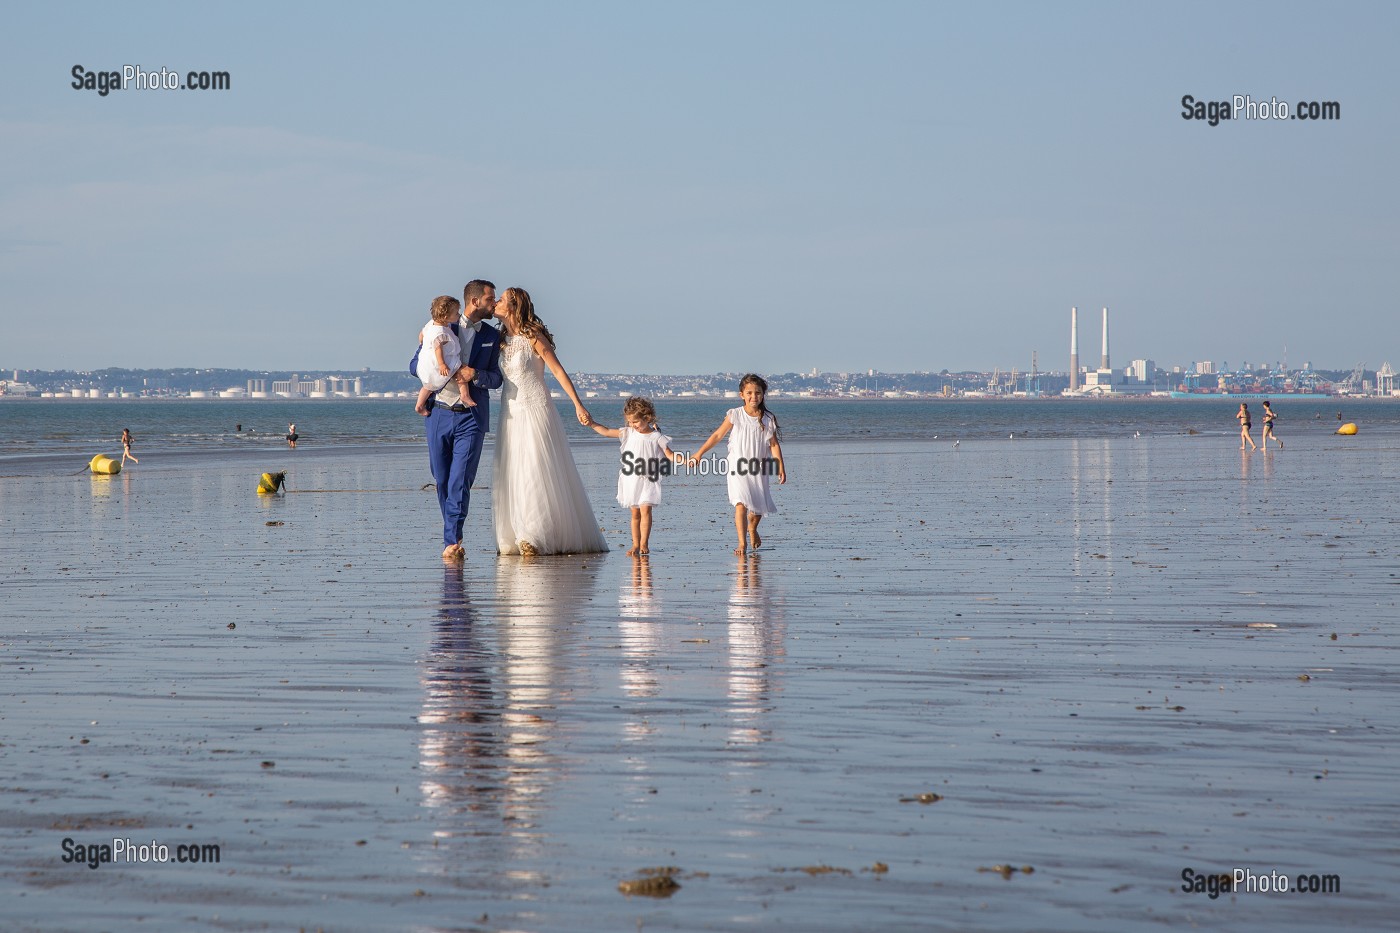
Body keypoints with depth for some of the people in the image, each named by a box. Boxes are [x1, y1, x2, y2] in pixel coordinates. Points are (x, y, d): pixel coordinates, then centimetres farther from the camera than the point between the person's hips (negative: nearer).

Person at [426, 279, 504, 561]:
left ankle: (452, 542, -14)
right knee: (442, 480, 5)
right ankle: (453, 537, 21)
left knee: (460, 481, -12)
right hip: (439, 413, 1)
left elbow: (496, 379, 8)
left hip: (471, 418, -1)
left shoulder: (492, 336, 9)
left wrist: (475, 375, -14)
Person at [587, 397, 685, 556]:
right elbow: (607, 432, 10)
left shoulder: (656, 437, -2)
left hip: (648, 481, -3)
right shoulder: (628, 433, 7)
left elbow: (669, 454, -4)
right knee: (635, 513, 6)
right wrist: (592, 424, 1)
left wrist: (684, 459, -19)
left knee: (645, 510, -13)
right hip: (631, 481, 3)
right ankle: (635, 544, 11)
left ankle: (644, 544, -9)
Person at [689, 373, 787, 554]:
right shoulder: (735, 416, -5)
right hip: (738, 467, -3)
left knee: (760, 505, 9)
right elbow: (718, 435, 2)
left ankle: (752, 528, 43)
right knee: (741, 504, -17)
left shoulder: (768, 419, 0)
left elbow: (774, 444, 2)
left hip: (758, 468, 3)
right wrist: (699, 453, 2)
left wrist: (780, 467, -4)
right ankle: (742, 543, -15)